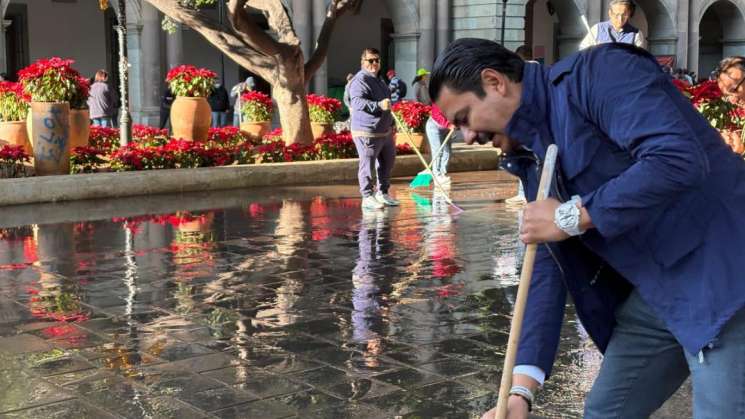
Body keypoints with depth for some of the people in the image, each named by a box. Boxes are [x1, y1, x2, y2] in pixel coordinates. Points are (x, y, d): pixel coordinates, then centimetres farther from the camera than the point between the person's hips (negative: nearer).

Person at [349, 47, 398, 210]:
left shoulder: (379, 80, 19)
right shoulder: (359, 80, -14)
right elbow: (357, 102, -30)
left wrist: (390, 125, 31)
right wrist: (379, 105, -42)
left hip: (384, 131, 10)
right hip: (367, 132, -10)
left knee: (388, 162, 16)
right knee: (367, 164, -5)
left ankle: (382, 193, 28)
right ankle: (367, 197, 1)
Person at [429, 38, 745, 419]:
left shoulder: (595, 72, -14)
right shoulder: (530, 156, 11)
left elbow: (679, 159, -27)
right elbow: (547, 268, 8)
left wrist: (572, 216, -18)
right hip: (652, 294, 9)